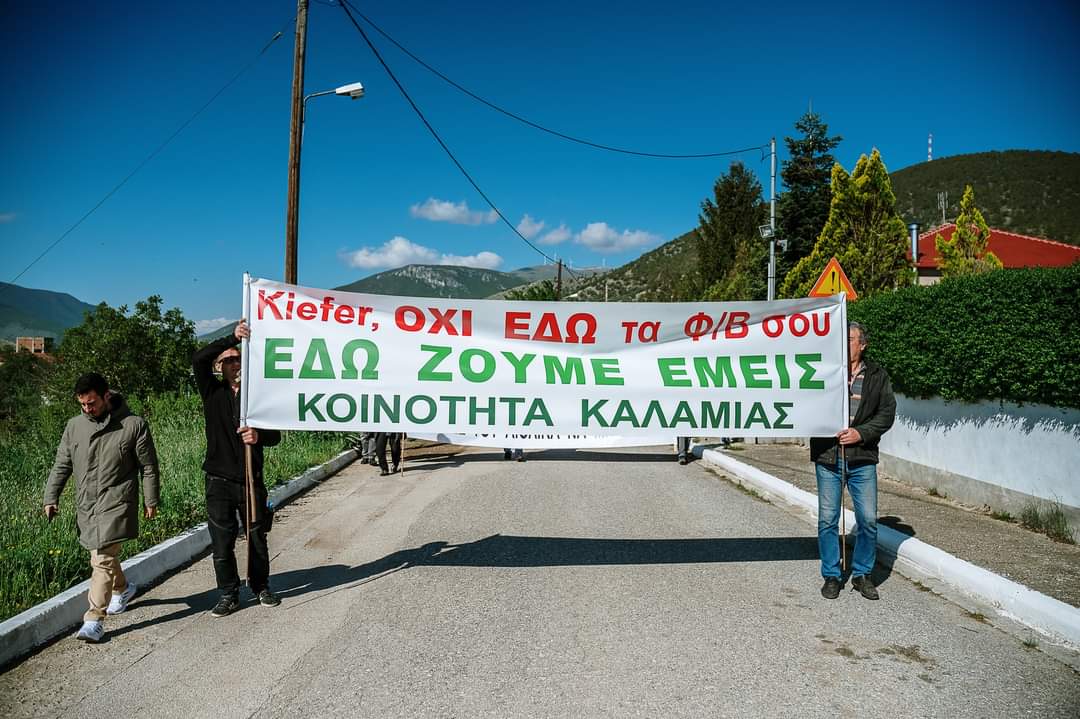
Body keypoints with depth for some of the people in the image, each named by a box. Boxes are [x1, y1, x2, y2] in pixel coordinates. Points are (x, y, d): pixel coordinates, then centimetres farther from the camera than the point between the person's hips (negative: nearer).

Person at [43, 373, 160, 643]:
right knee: (103, 555, 17)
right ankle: (123, 588, 43)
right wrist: (51, 497, 5)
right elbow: (61, 465, 13)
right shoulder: (74, 426, 6)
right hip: (85, 504, 6)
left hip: (116, 503, -5)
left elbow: (149, 467, -2)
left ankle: (94, 620, -7)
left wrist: (151, 501, 0)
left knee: (102, 559, -11)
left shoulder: (134, 425, -7)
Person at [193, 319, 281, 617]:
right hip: (219, 481, -1)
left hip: (251, 480, 1)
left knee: (257, 537, 11)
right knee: (222, 542, 3)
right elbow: (198, 359, -14)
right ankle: (228, 595, 18)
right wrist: (232, 338, -23)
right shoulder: (213, 391, 4)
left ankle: (261, 587, 29)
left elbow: (275, 435, 1)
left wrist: (259, 435, -22)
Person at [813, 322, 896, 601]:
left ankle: (862, 574, 24)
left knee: (868, 520, 4)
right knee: (827, 519, 5)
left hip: (862, 458, 1)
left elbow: (887, 413, 3)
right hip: (827, 456, -1)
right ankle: (832, 576, 21)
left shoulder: (877, 376, 5)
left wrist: (861, 432, -11)